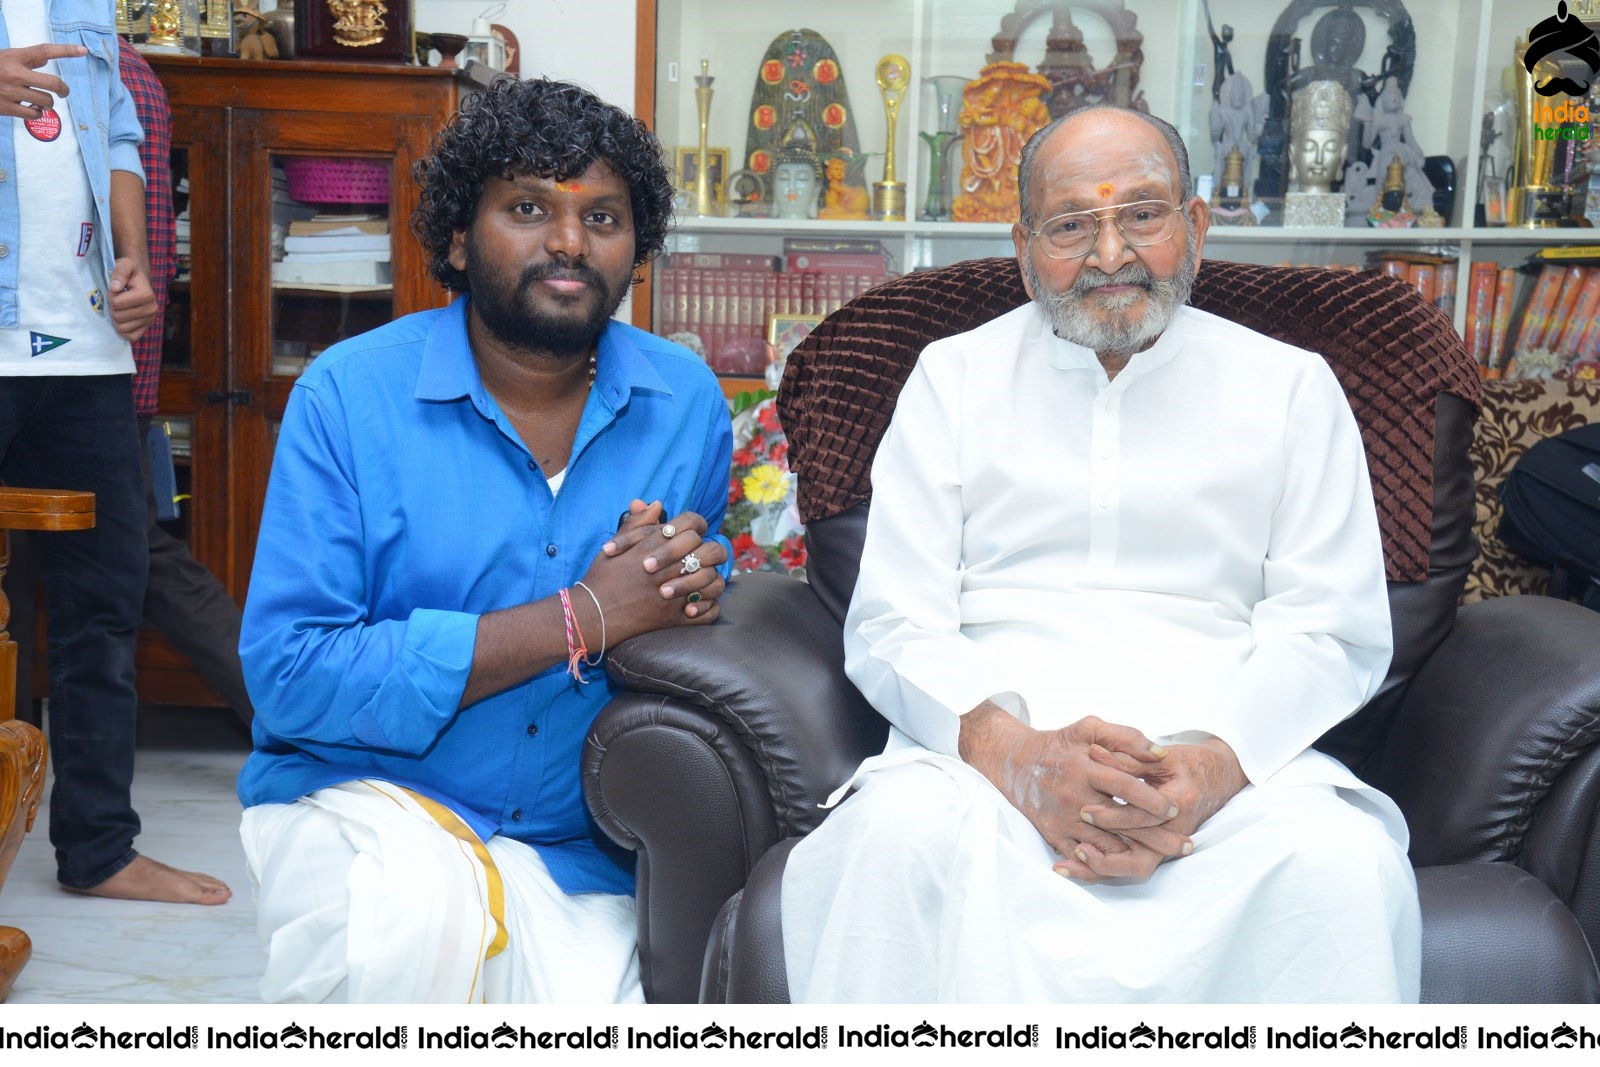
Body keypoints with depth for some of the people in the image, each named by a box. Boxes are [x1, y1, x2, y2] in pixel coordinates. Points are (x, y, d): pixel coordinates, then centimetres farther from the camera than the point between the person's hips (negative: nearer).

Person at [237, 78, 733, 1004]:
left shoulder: (686, 400, 3)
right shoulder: (351, 395, -9)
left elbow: (702, 589, 16)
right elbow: (289, 674, -17)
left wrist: (690, 581, -12)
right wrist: (578, 622, -21)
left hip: (574, 848, 3)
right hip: (360, 793, -2)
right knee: (414, 918, -34)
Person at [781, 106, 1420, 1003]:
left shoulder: (1291, 386, 14)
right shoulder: (955, 375, 13)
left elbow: (1330, 632, 6)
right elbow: (893, 627, 5)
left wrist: (1214, 763, -16)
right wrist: (1014, 752, -17)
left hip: (1230, 752, 1)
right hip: (988, 745, 0)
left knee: (1343, 867, -31)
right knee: (900, 838, -33)